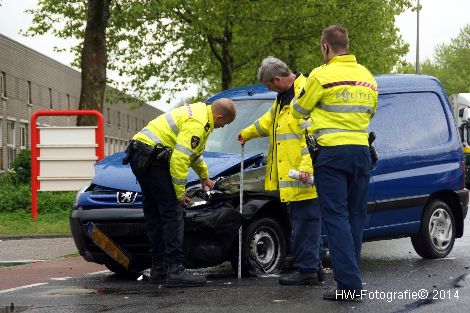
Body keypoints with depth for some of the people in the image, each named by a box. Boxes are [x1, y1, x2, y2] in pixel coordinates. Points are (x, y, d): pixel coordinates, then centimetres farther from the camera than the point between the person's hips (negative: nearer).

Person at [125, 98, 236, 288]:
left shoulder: (199, 111, 18)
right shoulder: (197, 124, -17)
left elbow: (193, 151, 34)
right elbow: (180, 157, -23)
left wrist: (204, 175, 44)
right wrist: (180, 191, -17)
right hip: (152, 159, -11)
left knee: (155, 214, 12)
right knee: (172, 214, -11)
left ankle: (158, 269, 15)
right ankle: (176, 271, -14)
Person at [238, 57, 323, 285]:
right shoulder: (284, 97, 18)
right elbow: (269, 120, 38)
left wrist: (306, 166, -28)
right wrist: (247, 134, 51)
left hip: (304, 177, -10)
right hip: (288, 176, 10)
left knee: (305, 222, -7)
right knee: (300, 222, 13)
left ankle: (306, 270, -3)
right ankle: (314, 267, 19)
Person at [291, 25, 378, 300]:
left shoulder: (321, 76, -8)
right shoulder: (367, 77, 11)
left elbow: (299, 110, 4)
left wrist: (299, 94, 25)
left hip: (333, 153, -6)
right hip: (361, 151, 6)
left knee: (336, 217, -5)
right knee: (355, 216, 12)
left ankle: (348, 282, -13)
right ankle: (353, 280, 16)